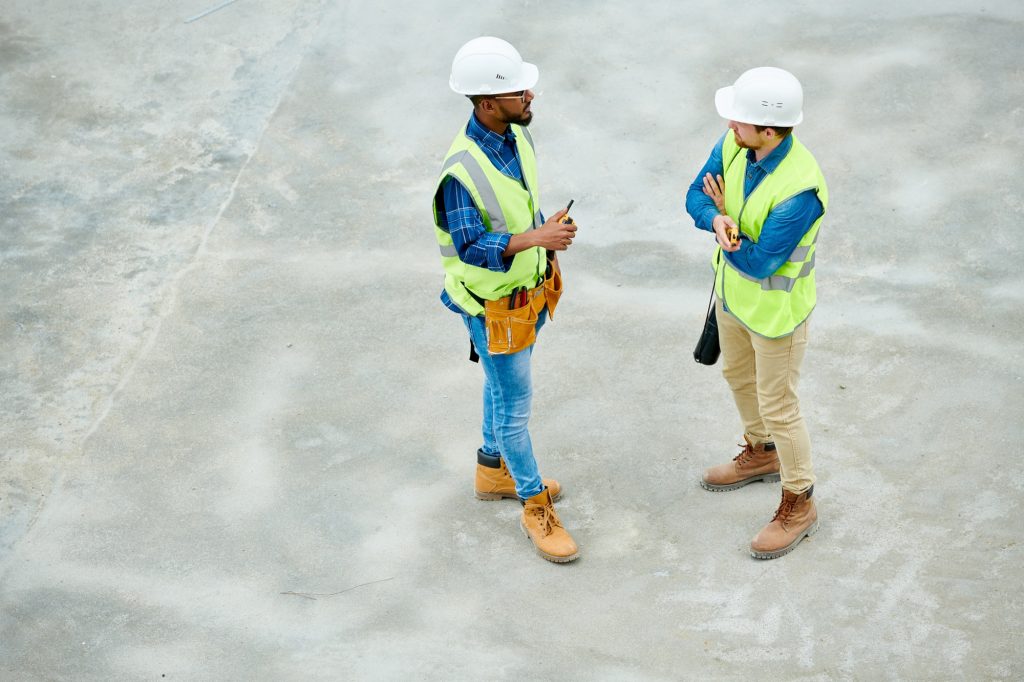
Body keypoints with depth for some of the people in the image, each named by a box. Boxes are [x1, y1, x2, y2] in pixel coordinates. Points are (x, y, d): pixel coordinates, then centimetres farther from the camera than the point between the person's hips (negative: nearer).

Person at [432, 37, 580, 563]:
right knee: (514, 403, 5)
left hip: (529, 288, 8)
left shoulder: (518, 137, -6)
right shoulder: (461, 171, -32)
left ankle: (494, 471, 45)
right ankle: (537, 509, 20)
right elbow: (470, 247, -33)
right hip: (494, 304, -8)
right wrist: (534, 237, -44)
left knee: (503, 386, 25)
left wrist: (550, 233, 16)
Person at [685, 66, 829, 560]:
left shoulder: (800, 190, -37)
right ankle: (761, 455, 55)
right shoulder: (735, 144, -16)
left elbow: (759, 264, -31)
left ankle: (798, 505, 28)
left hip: (776, 309, -8)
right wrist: (717, 221, -32)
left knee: (778, 406, 8)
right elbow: (697, 195, -8)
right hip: (732, 290, 8)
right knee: (738, 375, 28)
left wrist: (726, 216, -16)